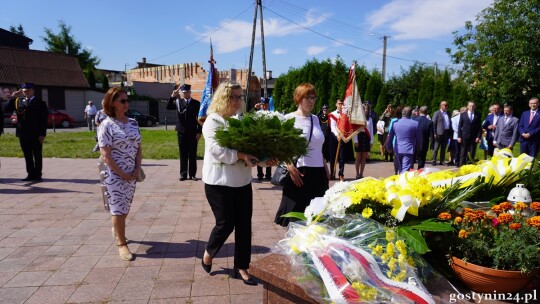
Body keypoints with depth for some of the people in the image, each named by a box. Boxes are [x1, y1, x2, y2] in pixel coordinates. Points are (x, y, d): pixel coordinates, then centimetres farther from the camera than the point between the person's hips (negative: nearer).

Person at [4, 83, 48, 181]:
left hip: (35, 134, -4)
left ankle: (38, 175, 9)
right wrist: (12, 98, -7)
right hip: (23, 134, 4)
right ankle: (31, 174, 16)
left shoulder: (40, 103, -2)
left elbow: (44, 120, -6)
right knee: (27, 155, 9)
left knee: (37, 155, 3)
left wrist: (42, 134, -12)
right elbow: (6, 109, 1)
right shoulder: (18, 101, 11)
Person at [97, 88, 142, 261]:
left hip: (132, 174, 6)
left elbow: (138, 148, 8)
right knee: (118, 209, 0)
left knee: (125, 207, 18)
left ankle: (116, 229, 44)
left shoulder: (133, 123, 6)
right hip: (114, 175, -6)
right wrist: (122, 174, -14)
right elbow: (105, 155, -14)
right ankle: (122, 244, 11)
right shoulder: (106, 125, -11)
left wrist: (137, 169, -4)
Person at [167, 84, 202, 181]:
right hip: (181, 132, 1)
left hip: (193, 132, -1)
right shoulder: (178, 102, 6)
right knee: (183, 154, 5)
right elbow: (168, 107, -8)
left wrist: (199, 132, -4)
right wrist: (172, 96, -20)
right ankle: (183, 174, 11)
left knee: (192, 154, 3)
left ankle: (192, 174, 9)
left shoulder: (196, 103, 2)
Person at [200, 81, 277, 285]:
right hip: (219, 183, -6)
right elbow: (217, 150, -21)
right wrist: (242, 155, -29)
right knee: (226, 223, 0)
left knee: (244, 224, 7)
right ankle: (208, 253, 31)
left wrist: (266, 158, -11)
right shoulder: (213, 121, -9)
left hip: (242, 181, 6)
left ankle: (241, 267, 21)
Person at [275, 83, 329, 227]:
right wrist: (291, 168, -21)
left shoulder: (315, 119, 12)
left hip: (318, 173, 6)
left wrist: (326, 168, 17)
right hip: (299, 173, -5)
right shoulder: (289, 119, -5)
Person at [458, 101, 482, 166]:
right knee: (463, 153, 1)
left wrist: (479, 136, -5)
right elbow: (459, 126, 4)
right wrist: (459, 136, -3)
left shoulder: (478, 115, 5)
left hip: (474, 137, 0)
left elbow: (480, 127, 5)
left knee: (472, 154, 2)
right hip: (465, 136, 0)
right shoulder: (463, 114, 5)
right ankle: (462, 165, 5)